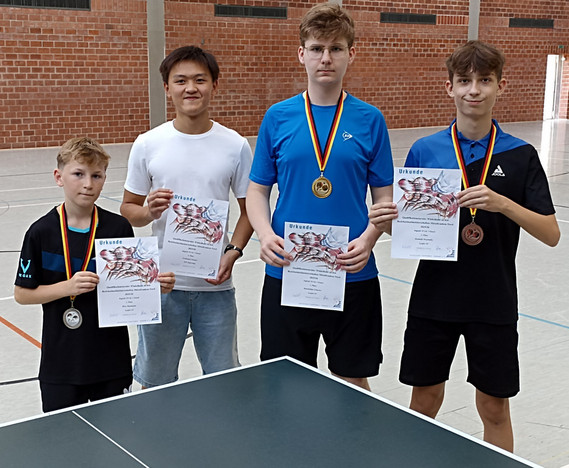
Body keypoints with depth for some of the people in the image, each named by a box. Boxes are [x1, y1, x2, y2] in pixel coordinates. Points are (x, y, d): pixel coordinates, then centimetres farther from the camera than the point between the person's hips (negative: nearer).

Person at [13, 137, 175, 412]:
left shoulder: (119, 228, -3)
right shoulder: (41, 232, -7)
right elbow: (22, 293, -4)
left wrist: (156, 284, -16)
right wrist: (68, 287, -17)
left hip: (112, 360, 1)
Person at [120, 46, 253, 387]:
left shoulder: (235, 145, -2)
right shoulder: (147, 145, -2)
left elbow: (249, 209, 5)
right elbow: (128, 209, 6)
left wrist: (233, 251, -11)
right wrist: (148, 212, -16)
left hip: (216, 284, 0)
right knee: (155, 382, 13)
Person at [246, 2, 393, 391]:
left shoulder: (370, 120, 0)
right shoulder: (278, 118, 2)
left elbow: (385, 197, 2)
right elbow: (257, 190, 5)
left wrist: (368, 239, -16)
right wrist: (265, 234, -13)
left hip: (353, 275, 0)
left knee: (353, 380, 12)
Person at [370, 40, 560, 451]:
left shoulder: (521, 156, -3)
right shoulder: (424, 151, 0)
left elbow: (551, 234, -8)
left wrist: (502, 203, -23)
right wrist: (388, 220, -18)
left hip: (494, 304, -1)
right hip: (433, 298, 1)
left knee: (494, 407, 10)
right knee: (425, 400, 11)